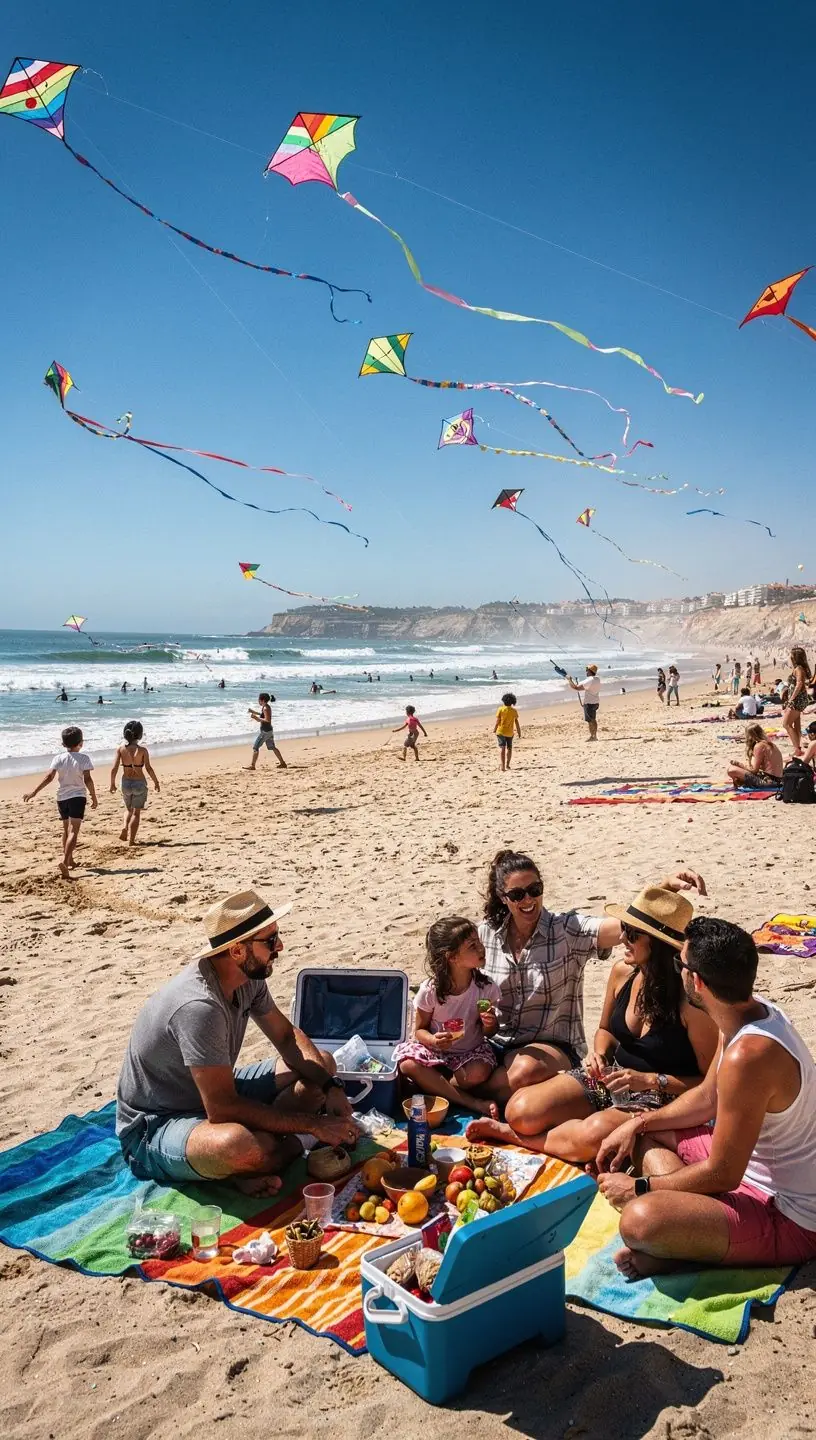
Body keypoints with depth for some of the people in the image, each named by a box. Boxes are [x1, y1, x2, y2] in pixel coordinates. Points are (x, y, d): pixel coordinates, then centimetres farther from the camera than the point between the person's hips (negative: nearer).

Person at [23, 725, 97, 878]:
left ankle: (69, 860, 30)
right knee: (73, 831, -11)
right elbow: (88, 779, -12)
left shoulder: (58, 758, 0)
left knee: (66, 829, 20)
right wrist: (94, 797, -5)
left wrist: (34, 791, -6)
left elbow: (49, 777, -9)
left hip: (62, 797, 4)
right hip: (78, 797, -4)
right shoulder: (84, 758, -7)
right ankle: (65, 860, -30)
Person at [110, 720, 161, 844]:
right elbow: (148, 768, -17)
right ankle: (131, 840, 7)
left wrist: (112, 784, 5)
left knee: (128, 809, 26)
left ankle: (125, 828, 1)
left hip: (126, 782, 3)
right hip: (139, 783, -3)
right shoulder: (142, 750, -12)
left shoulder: (121, 749, -5)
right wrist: (156, 782, -5)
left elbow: (114, 769, -8)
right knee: (136, 812, 10)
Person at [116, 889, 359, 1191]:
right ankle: (288, 1147, -7)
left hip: (216, 1096, 9)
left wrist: (330, 1086, -9)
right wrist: (313, 1124, -26)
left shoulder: (249, 976, -7)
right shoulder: (199, 1007, -34)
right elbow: (223, 1110, -32)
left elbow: (287, 1037, 8)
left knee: (322, 1064, 4)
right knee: (242, 1142, -41)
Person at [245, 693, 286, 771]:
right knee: (272, 747, 16)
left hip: (264, 731, -10)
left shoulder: (265, 708, -18)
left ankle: (252, 765, 0)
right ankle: (282, 763, 18)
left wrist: (256, 718, -22)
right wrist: (254, 712, 22)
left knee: (255, 747, -3)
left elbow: (267, 720, -25)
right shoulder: (267, 707, 10)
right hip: (269, 730, 10)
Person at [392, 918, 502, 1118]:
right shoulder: (430, 990, -17)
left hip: (470, 1050, 0)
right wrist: (433, 1040, -28)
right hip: (435, 1049, 0)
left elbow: (489, 1033, 0)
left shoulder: (485, 987, -12)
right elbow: (419, 1030, -6)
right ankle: (474, 1103, -25)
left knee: (478, 1073, -32)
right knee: (408, 1064, -30)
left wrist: (490, 1024, -24)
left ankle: (431, 1087, -7)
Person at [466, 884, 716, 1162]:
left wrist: (651, 1080, -20)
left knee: (593, 1136, -35)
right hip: (610, 1077, 5)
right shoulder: (622, 972, -3)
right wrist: (599, 1053, -5)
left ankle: (518, 1138, -11)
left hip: (662, 1097, -5)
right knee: (521, 1110, -19)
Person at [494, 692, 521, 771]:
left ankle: (503, 766, -15)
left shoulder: (501, 709, -8)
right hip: (510, 732, 2)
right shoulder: (514, 711, -4)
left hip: (501, 731, -2)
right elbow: (516, 723, -3)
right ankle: (507, 765, 22)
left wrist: (494, 730, 3)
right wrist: (519, 732, 6)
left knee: (502, 748, -5)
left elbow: (497, 721, -9)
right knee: (509, 748, 18)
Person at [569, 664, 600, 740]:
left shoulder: (589, 680, -21)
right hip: (596, 702, 9)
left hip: (589, 703, -9)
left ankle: (592, 736, 3)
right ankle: (595, 735, 23)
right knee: (593, 719, 17)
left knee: (590, 720, -1)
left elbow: (577, 688, -22)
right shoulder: (597, 679, 8)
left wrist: (570, 680, -12)